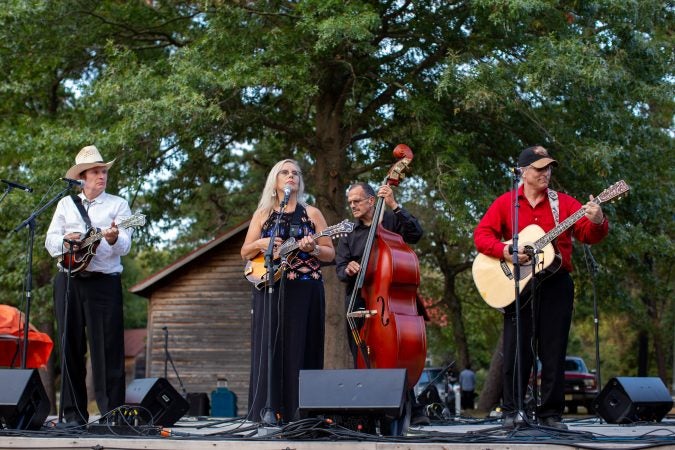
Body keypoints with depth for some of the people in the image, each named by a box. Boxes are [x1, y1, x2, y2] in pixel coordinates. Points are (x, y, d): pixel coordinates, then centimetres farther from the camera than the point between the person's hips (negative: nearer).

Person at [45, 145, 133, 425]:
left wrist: (114, 239, -26)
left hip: (104, 283, -3)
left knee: (107, 349, -8)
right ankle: (74, 413, 8)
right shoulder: (66, 203, 15)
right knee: (71, 347, 3)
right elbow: (50, 241, 11)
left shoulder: (118, 205, 7)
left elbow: (125, 246, -4)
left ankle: (111, 411, -6)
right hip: (68, 281, 3)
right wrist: (66, 241, -10)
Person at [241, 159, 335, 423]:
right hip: (269, 288, 1)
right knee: (269, 347, -5)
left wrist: (312, 248, -14)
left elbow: (330, 254, 6)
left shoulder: (311, 213, 9)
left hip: (305, 290, -1)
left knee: (301, 349, -4)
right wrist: (260, 244, -8)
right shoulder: (262, 214, 13)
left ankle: (300, 410, -3)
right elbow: (245, 253, 12)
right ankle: (268, 409, -4)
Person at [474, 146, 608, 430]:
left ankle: (550, 413, 10)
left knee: (554, 351, 2)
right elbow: (481, 235, -1)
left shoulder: (563, 202, 6)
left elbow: (589, 236, -2)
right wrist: (505, 251, -18)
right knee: (517, 351, 3)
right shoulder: (505, 203, 5)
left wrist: (597, 222, -25)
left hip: (556, 284, 1)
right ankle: (511, 411, 12)